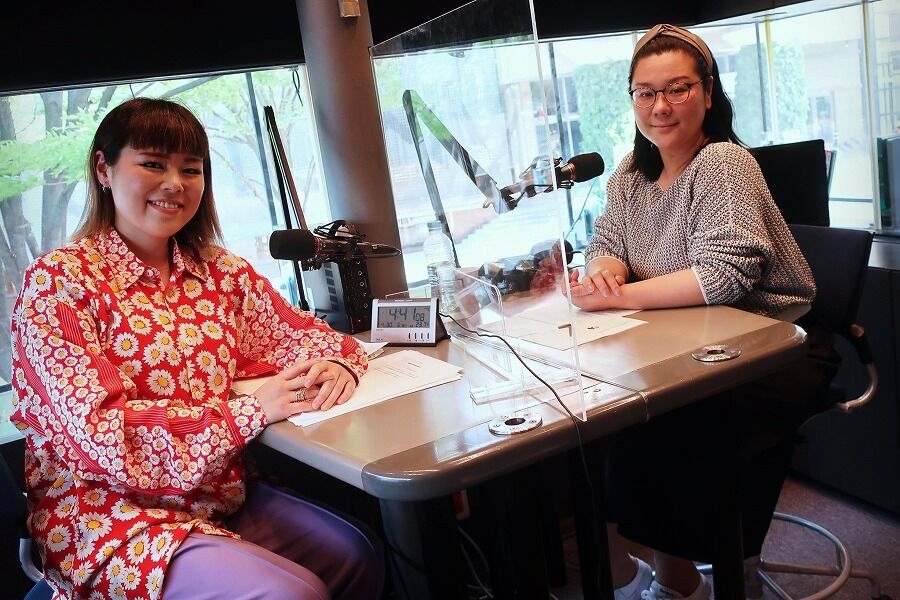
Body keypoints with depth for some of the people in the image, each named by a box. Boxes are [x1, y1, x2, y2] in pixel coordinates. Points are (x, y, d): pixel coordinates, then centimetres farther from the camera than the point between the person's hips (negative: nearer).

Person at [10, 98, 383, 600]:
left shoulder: (219, 270, 5)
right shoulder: (58, 282, -11)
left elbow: (303, 333, 10)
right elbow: (102, 431, -20)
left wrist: (337, 363, -14)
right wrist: (251, 411, -23)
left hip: (224, 498, 6)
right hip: (112, 518, -5)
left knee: (363, 557, -9)